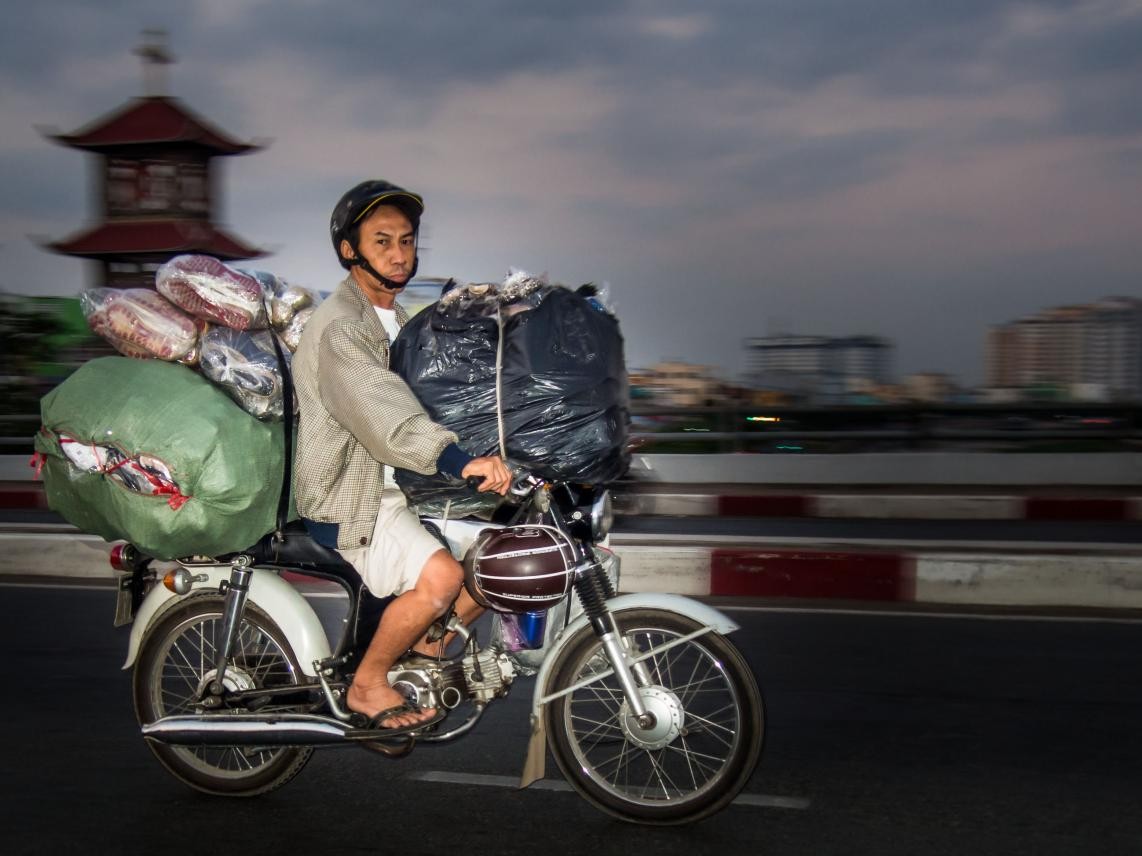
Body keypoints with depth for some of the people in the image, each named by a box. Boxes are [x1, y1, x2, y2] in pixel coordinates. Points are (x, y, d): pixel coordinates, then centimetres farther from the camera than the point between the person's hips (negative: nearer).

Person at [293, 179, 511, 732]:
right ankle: (367, 685, -6)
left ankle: (423, 653, 15)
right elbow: (383, 413, -33)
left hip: (400, 488, 9)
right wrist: (461, 462, -45)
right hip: (347, 502, -9)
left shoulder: (399, 321, 16)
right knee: (440, 576, -27)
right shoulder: (338, 328, -17)